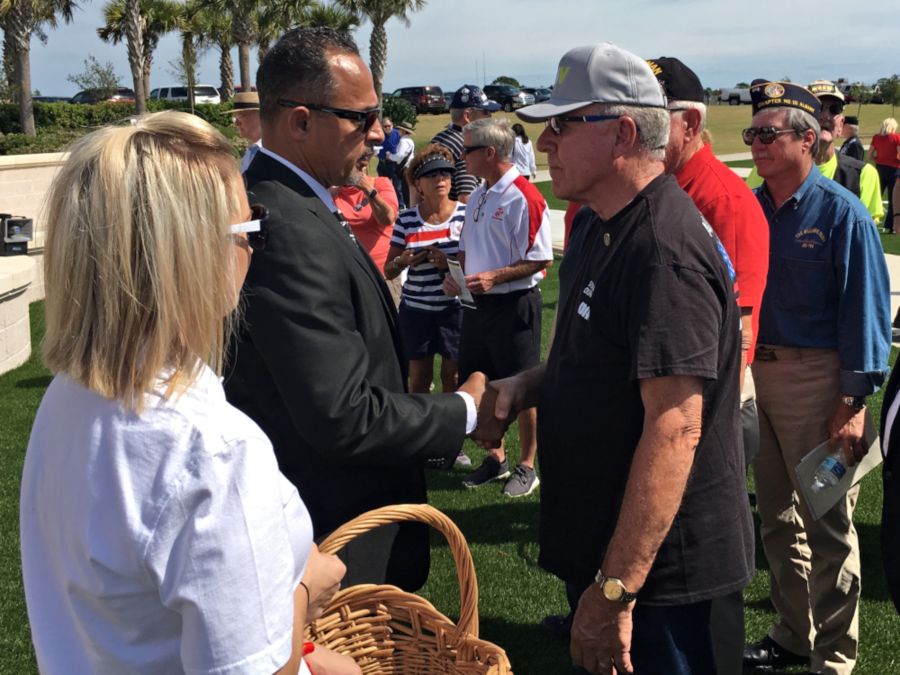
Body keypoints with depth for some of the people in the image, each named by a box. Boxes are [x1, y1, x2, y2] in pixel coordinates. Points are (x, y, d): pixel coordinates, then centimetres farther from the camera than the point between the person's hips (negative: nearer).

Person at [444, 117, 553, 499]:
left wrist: (494, 276, -23)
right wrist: (455, 277, 3)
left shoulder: (524, 198, -16)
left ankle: (527, 466, 18)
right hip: (477, 304, 9)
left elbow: (541, 259, -18)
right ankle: (495, 459, 32)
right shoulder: (477, 197, 11)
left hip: (514, 304, -9)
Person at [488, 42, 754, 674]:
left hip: (653, 563, -10)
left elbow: (675, 426, -29)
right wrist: (530, 383, 1)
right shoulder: (607, 226, 8)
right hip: (601, 543, 10)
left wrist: (616, 588, -28)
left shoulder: (663, 249, -24)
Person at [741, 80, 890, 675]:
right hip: (756, 371, 6)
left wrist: (853, 404, -16)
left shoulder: (841, 213, -11)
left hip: (815, 376, -6)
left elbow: (866, 311, -12)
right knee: (778, 517, 17)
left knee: (827, 525, 3)